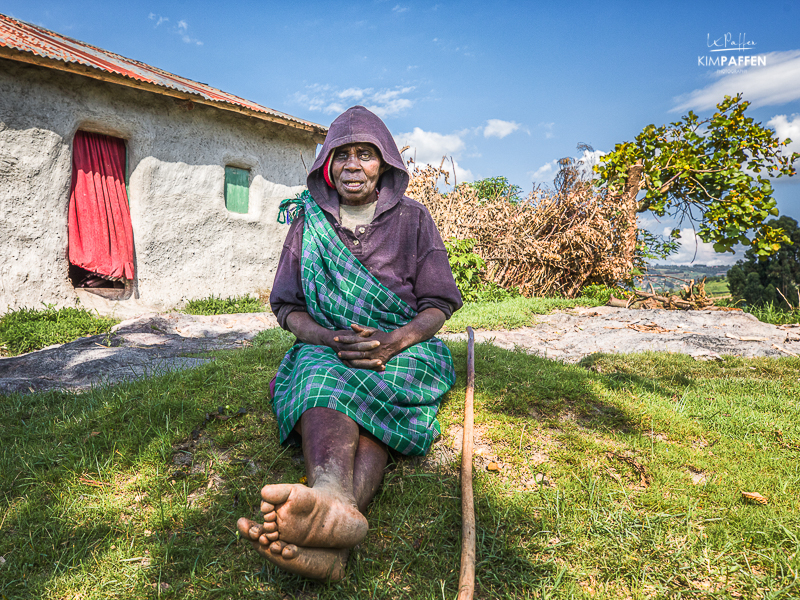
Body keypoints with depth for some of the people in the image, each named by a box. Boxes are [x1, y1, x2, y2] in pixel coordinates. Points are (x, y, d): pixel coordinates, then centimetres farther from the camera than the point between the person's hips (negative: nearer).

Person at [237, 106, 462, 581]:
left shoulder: (411, 218, 5)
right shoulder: (309, 221, 8)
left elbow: (439, 304, 1)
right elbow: (288, 307, 5)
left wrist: (392, 343, -19)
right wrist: (331, 339, -16)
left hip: (401, 348, -1)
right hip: (326, 348, 1)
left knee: (369, 391, -35)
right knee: (322, 377, -35)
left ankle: (335, 524, -60)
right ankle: (334, 501, -62)